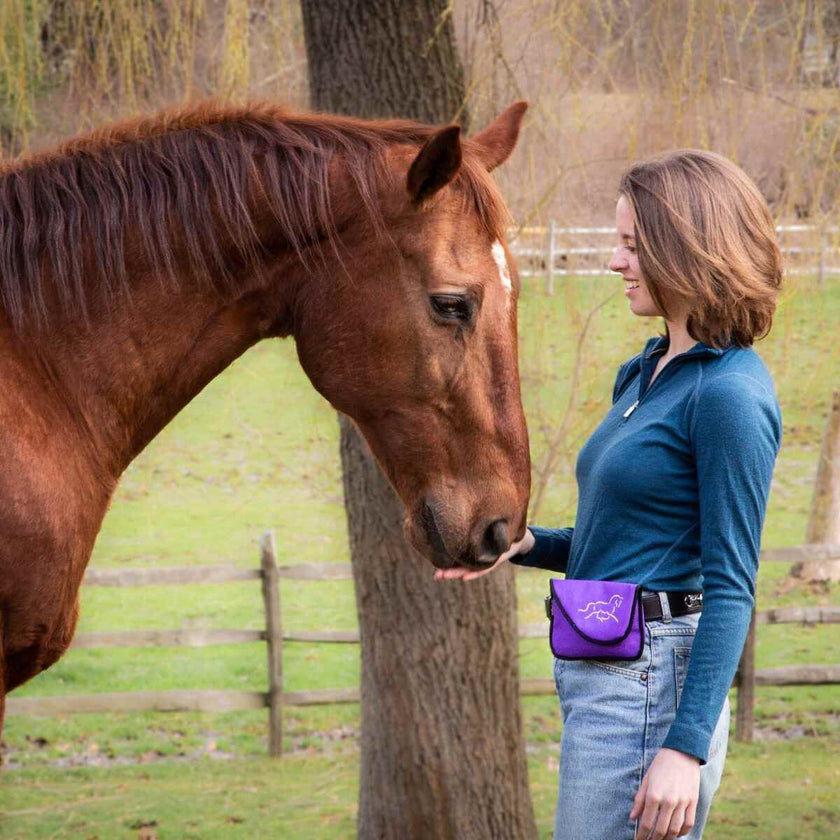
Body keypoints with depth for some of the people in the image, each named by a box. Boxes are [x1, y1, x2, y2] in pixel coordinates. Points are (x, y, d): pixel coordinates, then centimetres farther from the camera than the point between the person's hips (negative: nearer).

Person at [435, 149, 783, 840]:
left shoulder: (728, 396, -15)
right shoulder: (642, 374, 14)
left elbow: (731, 588, -18)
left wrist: (687, 748, -22)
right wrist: (522, 544, 7)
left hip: (650, 682, -10)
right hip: (595, 673, 10)